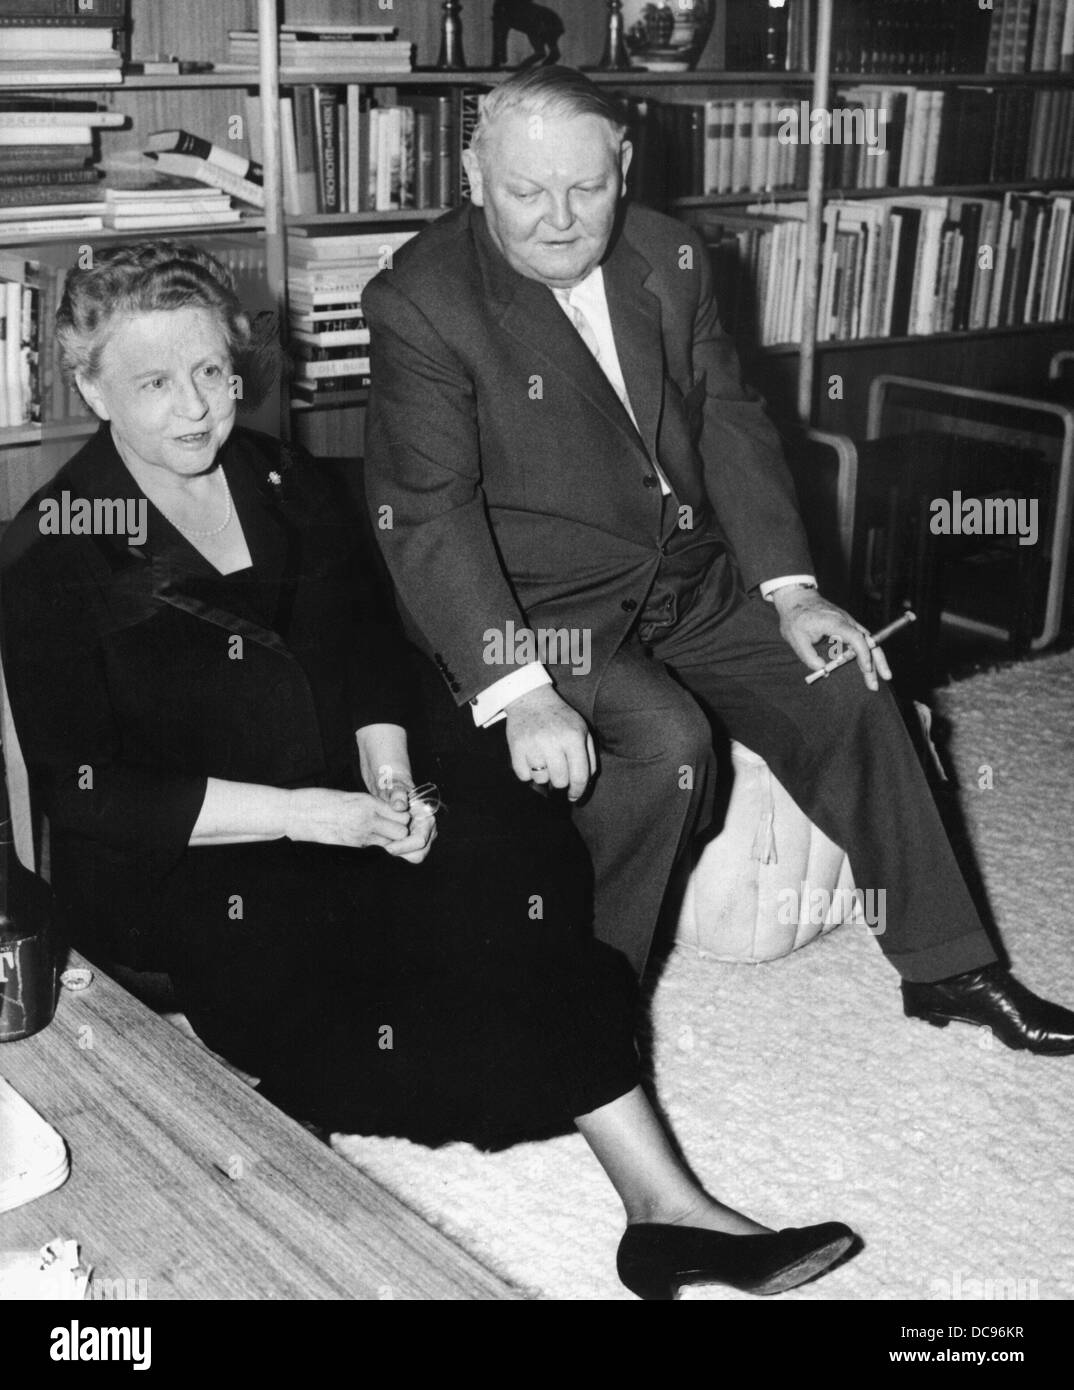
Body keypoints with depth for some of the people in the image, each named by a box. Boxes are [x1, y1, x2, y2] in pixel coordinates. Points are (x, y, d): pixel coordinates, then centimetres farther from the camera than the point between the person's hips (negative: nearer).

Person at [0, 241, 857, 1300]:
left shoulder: (282, 487, 10)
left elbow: (359, 651, 6)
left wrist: (388, 775, -15)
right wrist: (298, 812, -21)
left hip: (334, 790, 4)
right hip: (164, 858, -4)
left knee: (505, 851, -21)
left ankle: (660, 1199, -26)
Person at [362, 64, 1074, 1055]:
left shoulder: (669, 257, 4)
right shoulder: (421, 301, -15)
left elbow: (729, 422, 7)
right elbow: (428, 514, -22)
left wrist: (790, 586, -5)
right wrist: (518, 692, -32)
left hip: (691, 581, 6)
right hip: (532, 614, -6)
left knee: (849, 692, -4)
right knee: (664, 744, -29)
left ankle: (944, 967, 11)